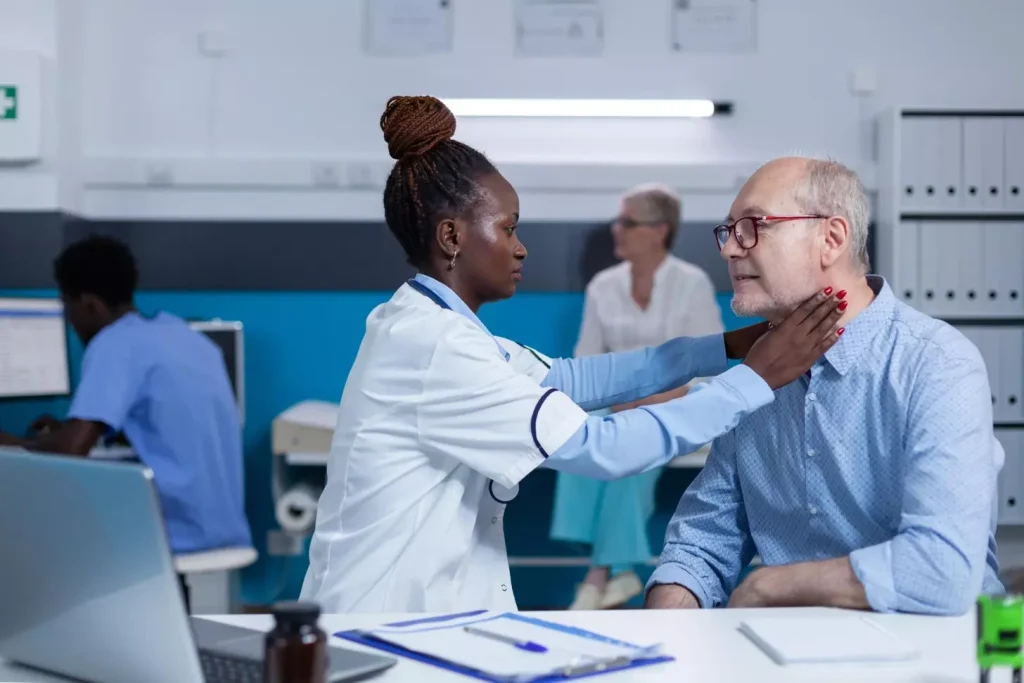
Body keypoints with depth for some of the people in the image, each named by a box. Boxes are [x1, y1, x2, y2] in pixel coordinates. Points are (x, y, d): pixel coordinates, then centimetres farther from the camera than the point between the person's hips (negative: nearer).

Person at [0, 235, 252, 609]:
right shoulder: (182, 333, 14)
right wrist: (77, 426, 27)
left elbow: (71, 449, -18)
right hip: (224, 529, 8)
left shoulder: (116, 343, -10)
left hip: (181, 532, -8)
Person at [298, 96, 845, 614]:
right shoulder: (433, 345, -21)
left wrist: (725, 347, 3)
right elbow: (600, 448, -23)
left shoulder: (423, 326, 8)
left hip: (414, 615, 8)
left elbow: (564, 379, 9)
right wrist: (757, 378, -16)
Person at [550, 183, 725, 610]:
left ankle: (601, 573, -27)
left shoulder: (693, 285, -5)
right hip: (618, 406, 4)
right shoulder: (603, 286, 7)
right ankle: (620, 573, -28)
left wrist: (654, 400, -20)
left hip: (678, 408, -3)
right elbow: (586, 359, 10)